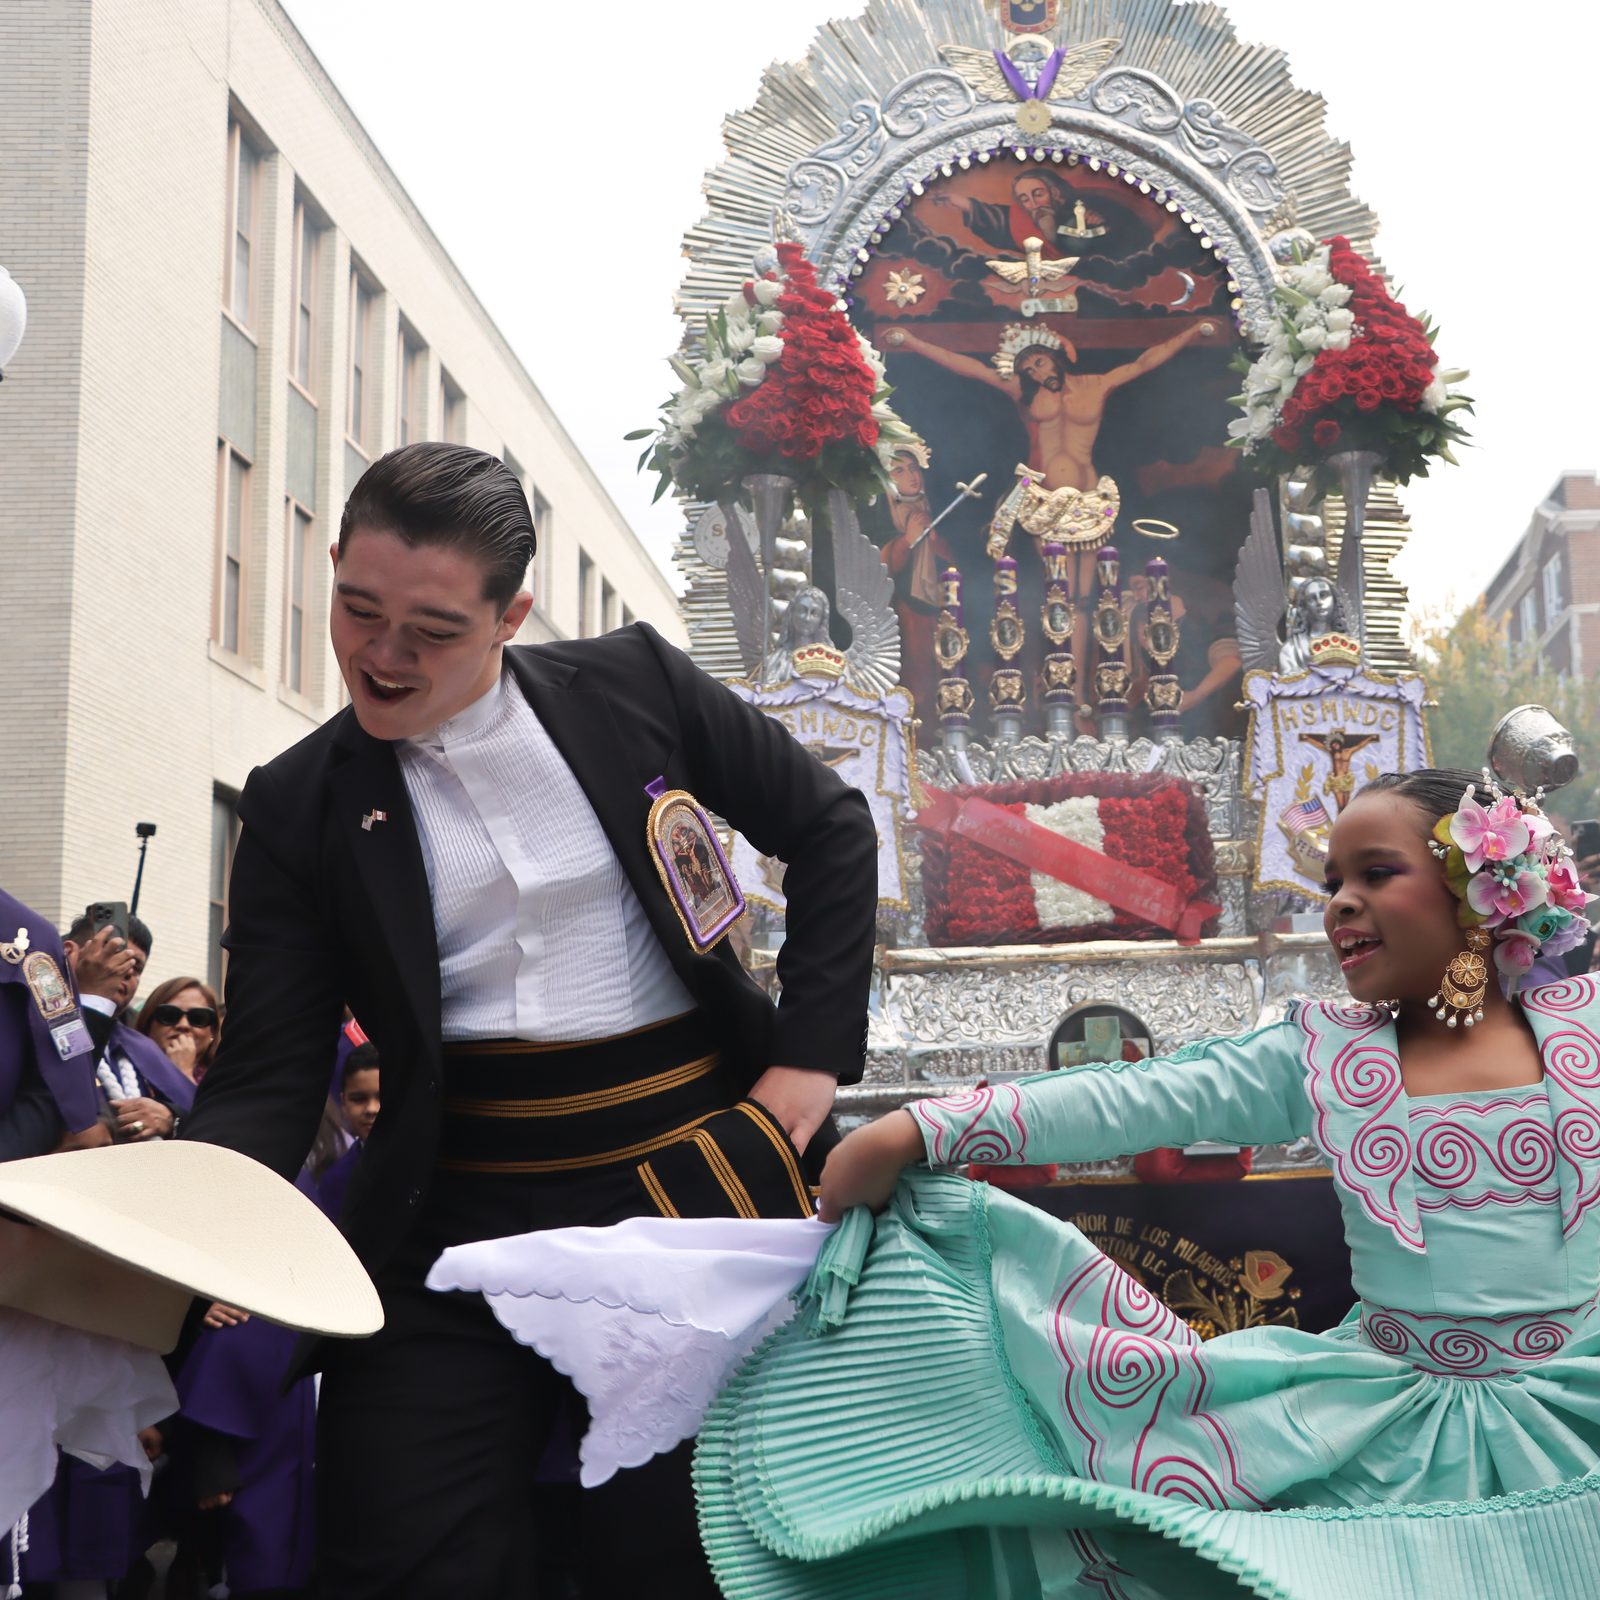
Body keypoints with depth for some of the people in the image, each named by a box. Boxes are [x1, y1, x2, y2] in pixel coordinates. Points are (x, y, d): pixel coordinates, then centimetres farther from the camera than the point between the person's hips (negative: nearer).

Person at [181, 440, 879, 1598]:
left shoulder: (632, 682, 1)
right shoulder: (301, 805, 1)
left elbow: (830, 828, 10)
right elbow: (269, 1081, -3)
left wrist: (812, 1056, -1)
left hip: (697, 1176, 0)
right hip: (458, 1216, 1)